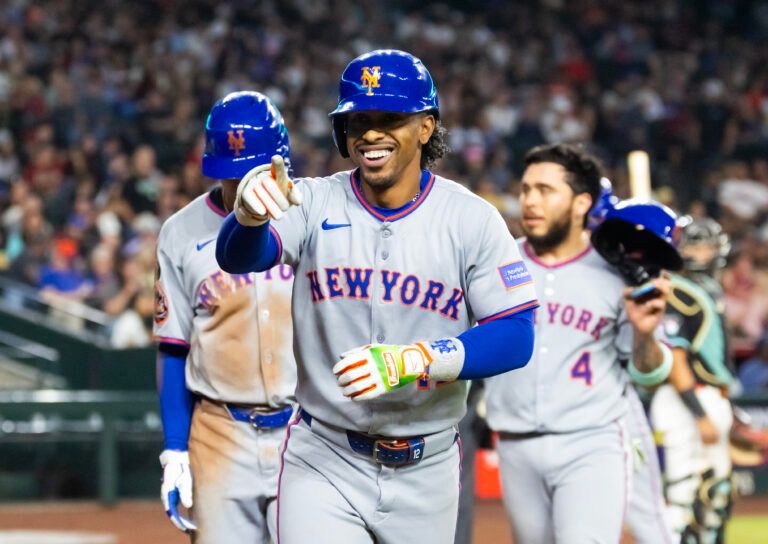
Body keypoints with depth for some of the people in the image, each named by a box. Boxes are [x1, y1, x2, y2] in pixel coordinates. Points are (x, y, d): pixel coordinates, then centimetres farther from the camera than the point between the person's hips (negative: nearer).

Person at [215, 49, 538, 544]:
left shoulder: (472, 219, -4)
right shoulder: (315, 204, -3)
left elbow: (516, 336, -10)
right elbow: (239, 257, -20)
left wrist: (414, 360, -25)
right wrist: (249, 215, -45)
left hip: (425, 471, 1)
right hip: (324, 463, -1)